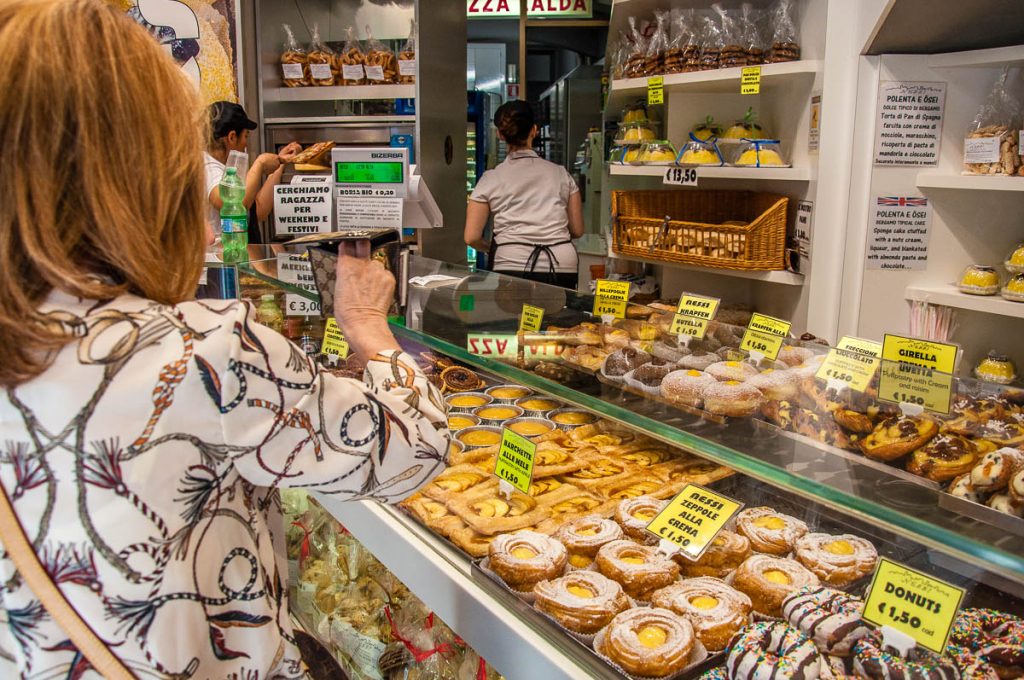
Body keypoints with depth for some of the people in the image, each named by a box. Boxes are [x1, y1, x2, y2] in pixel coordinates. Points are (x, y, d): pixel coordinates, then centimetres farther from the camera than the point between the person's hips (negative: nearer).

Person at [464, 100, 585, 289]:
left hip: (512, 269, -1)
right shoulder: (561, 174, 10)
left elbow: (472, 237, 3)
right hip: (563, 269, 1)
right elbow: (577, 230, 15)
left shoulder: (490, 179, 5)